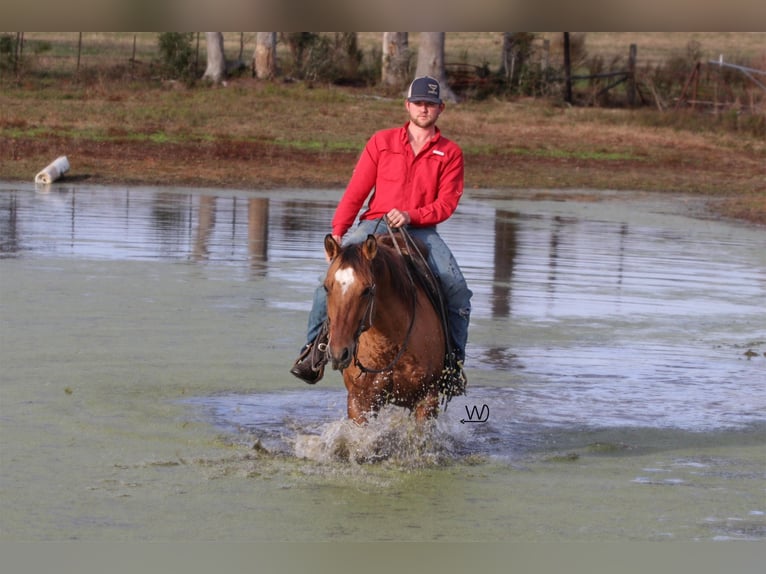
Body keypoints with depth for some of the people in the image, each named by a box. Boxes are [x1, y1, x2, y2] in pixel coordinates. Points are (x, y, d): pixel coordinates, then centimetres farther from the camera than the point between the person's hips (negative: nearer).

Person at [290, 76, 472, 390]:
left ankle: (454, 360, -5)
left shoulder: (451, 153, 8)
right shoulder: (381, 142, 9)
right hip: (376, 224, 0)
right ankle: (315, 346, -11)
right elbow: (356, 192, 6)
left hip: (422, 231, 0)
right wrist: (338, 232, -5)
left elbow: (447, 203, -2)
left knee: (457, 288, -21)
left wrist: (411, 216, -18)